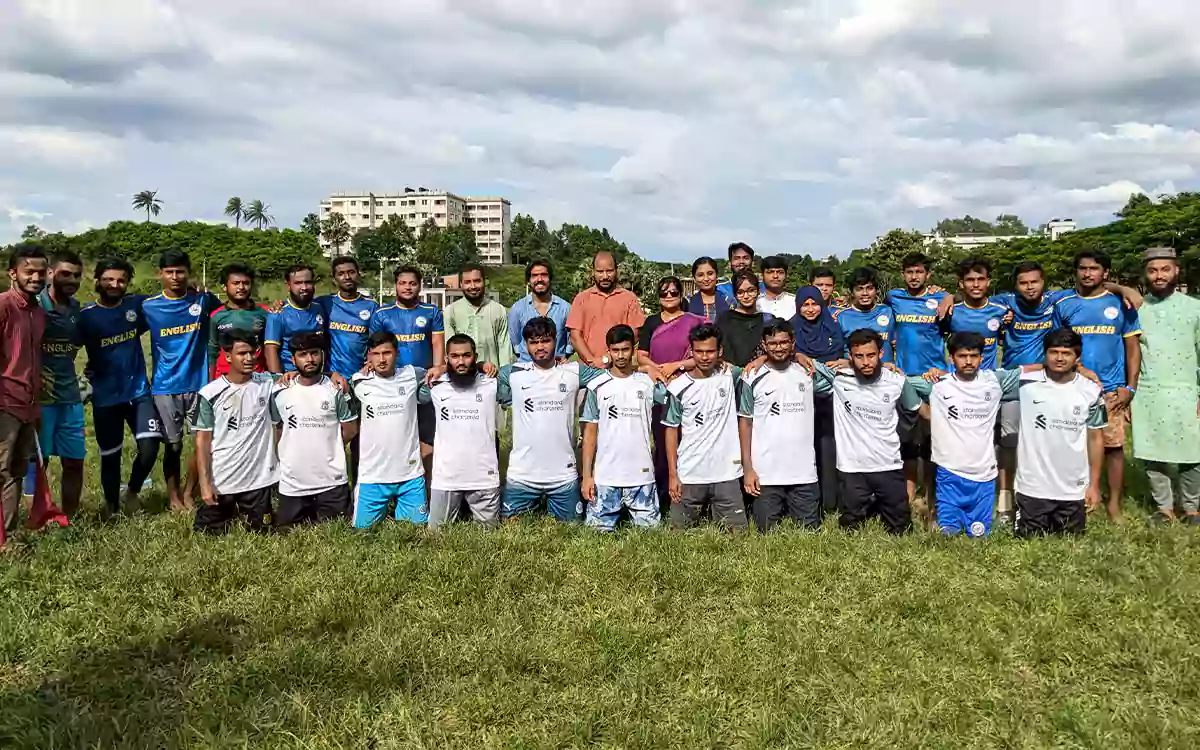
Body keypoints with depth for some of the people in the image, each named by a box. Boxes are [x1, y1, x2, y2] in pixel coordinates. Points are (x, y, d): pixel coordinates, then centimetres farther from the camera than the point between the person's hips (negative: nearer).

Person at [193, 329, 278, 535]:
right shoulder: (210, 393, -9)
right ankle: (229, 511, 38)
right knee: (207, 531, 8)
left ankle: (241, 511, 42)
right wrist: (205, 482, -11)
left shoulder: (267, 383, -3)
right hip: (220, 480, -1)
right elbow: (202, 441, -6)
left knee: (260, 530, 11)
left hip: (259, 478, 2)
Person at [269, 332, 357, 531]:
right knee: (287, 532, 10)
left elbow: (350, 429, 5)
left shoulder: (336, 389, -3)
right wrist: (289, 454, 4)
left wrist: (328, 448, 3)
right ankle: (307, 518, 37)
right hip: (292, 482, 1)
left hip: (331, 481, -1)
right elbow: (276, 430, 12)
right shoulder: (280, 392, 0)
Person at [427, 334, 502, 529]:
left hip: (484, 477, 0)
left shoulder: (491, 384, -1)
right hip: (445, 478, 1)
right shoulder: (436, 387, 0)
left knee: (491, 530, 11)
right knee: (436, 531, 10)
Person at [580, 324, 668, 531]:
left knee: (650, 529, 3)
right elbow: (590, 433, 3)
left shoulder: (648, 383, 3)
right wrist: (587, 475, -1)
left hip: (642, 476, 1)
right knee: (598, 529, 1)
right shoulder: (597, 387, 1)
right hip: (605, 478, 0)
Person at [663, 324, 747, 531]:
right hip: (688, 475, -1)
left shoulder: (730, 377, 0)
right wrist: (672, 474, -2)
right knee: (679, 530, 7)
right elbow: (671, 431, 0)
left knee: (738, 530, 4)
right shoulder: (678, 387, -4)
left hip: (727, 474, 1)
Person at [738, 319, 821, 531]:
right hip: (765, 473, -1)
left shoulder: (808, 374, 5)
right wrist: (747, 468, -4)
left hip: (804, 472, 2)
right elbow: (745, 423, 1)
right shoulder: (753, 378, 0)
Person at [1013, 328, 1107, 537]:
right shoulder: (1026, 383, -8)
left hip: (1074, 489, 2)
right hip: (1032, 487, -1)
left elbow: (1095, 438, 4)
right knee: (1028, 537, 6)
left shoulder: (1091, 391, -3)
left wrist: (1094, 484, 5)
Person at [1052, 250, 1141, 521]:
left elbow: (1132, 347, 4)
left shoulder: (1120, 303, 2)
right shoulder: (1063, 305, 5)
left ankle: (1114, 505, 12)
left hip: (1112, 390, -1)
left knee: (1114, 445, 2)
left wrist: (1130, 387, -3)